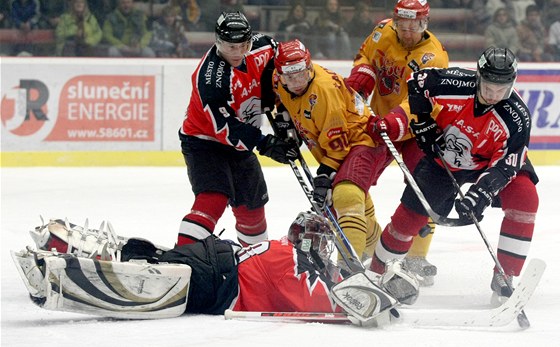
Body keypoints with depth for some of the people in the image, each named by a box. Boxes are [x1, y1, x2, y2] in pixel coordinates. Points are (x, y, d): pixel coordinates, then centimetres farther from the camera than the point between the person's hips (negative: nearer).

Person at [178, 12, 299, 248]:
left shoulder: (259, 48, -11)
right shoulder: (210, 78, -32)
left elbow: (273, 53, 14)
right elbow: (225, 128, -32)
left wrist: (277, 105, 6)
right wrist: (265, 145, -37)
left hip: (239, 142, 8)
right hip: (204, 141, -8)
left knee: (252, 204, 20)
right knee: (213, 199, -28)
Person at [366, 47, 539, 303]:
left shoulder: (517, 117, -30)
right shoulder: (454, 84, -29)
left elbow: (504, 165, -31)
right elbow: (416, 82, -11)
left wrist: (481, 193, -43)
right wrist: (423, 121, -11)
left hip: (487, 163, -1)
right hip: (444, 158, 1)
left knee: (525, 198, -25)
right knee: (410, 214, -2)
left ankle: (504, 277, -19)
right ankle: (378, 272, 21)